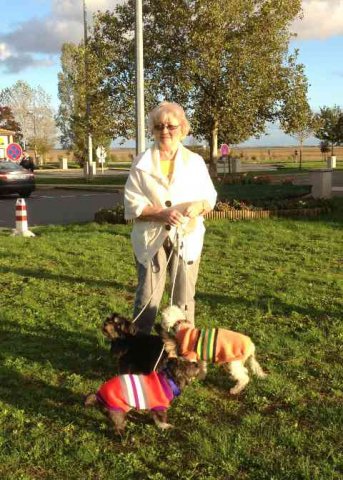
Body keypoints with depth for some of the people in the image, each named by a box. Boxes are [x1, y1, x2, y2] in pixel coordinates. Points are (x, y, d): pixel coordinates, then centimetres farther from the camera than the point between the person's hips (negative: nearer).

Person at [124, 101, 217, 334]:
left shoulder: (195, 161, 4)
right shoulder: (141, 163, 0)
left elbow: (210, 197, 7)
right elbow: (132, 204, -5)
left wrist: (199, 206, -16)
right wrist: (162, 213, -20)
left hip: (186, 237, 1)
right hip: (151, 238, -1)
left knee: (184, 296, 8)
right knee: (148, 295, 3)